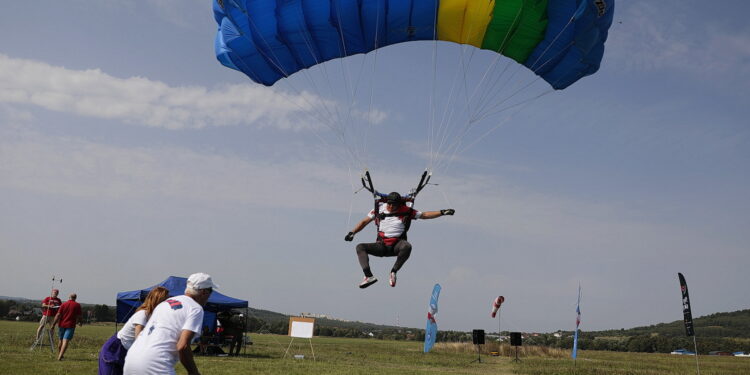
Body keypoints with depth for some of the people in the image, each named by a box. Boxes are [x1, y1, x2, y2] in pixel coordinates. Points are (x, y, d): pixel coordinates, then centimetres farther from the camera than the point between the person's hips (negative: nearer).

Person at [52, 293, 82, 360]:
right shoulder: (77, 305, -2)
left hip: (61, 324, 3)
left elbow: (58, 315, -5)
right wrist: (77, 321, 21)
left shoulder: (63, 304, 1)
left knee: (61, 340, 19)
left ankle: (59, 355, 33)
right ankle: (60, 357, -20)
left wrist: (53, 324, -3)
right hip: (71, 325, -3)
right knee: (65, 341, -8)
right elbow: (79, 316, 0)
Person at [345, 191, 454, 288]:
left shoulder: (406, 211, 2)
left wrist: (442, 212, 1)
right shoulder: (379, 209, 4)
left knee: (407, 246, -37)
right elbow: (364, 221, 9)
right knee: (360, 247, -20)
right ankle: (369, 276, -34)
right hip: (381, 245, 2)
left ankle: (393, 272, -23)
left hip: (397, 245, -2)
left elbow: (424, 215, 9)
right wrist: (352, 232, -4)